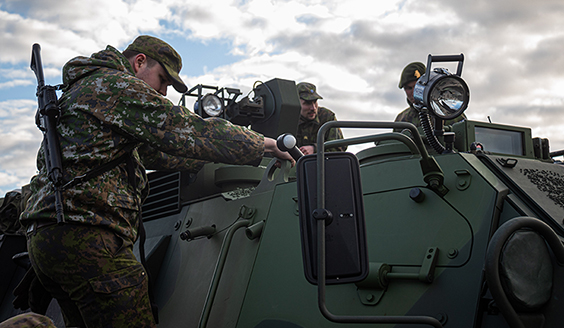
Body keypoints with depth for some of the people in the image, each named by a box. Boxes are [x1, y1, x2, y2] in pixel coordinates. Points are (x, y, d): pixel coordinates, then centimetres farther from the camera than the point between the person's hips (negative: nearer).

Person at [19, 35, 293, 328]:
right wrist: (266, 145, -1)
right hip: (86, 237, -11)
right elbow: (193, 133, -9)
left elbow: (153, 152, 29)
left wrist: (215, 157, 27)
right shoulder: (115, 84, -3)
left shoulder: (84, 90, 29)